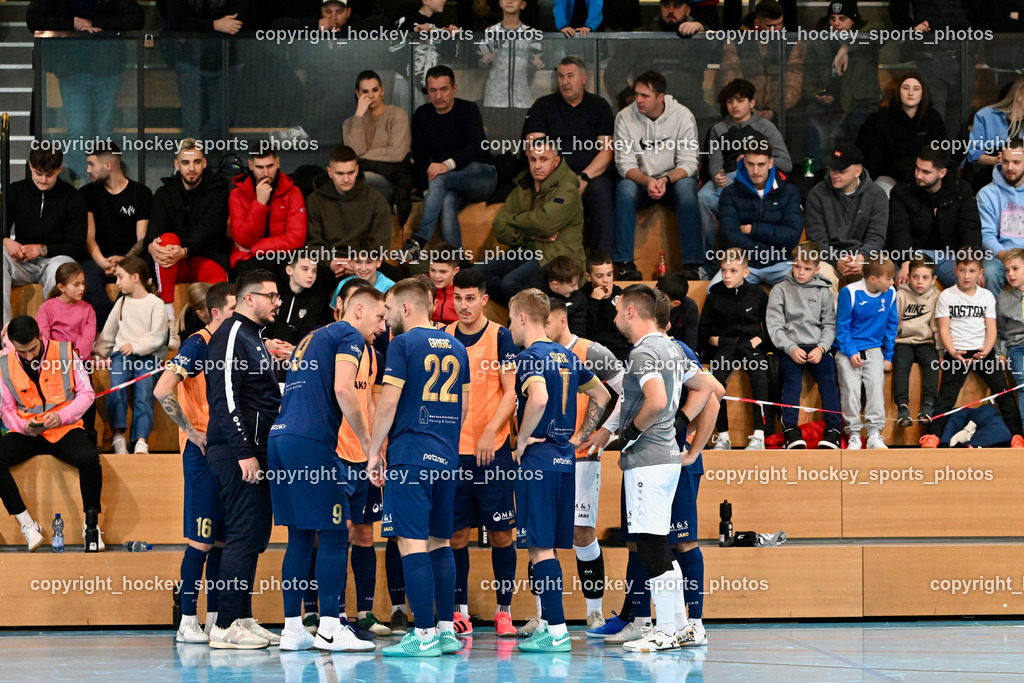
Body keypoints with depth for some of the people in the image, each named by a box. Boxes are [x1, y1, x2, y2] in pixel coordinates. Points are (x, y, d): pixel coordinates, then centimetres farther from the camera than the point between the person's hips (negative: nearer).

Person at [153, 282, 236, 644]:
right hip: (203, 452, -8)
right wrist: (192, 432, -16)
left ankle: (215, 620, 14)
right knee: (201, 540, -7)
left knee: (222, 538, 9)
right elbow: (162, 391, -19)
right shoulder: (197, 345, -10)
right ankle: (187, 623, -3)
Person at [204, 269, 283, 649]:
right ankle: (226, 626, -10)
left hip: (254, 452, 10)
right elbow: (226, 397, -18)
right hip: (237, 452, -10)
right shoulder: (231, 336, -10)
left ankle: (242, 618, 15)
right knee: (244, 534, -11)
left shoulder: (253, 337, 22)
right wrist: (244, 452, -22)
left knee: (255, 535, 11)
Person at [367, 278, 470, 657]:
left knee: (412, 543, -7)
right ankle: (447, 631, 12)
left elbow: (389, 402, -11)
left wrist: (374, 453, -3)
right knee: (440, 542, 13)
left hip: (410, 455, -7)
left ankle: (425, 636, -12)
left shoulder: (403, 344, -6)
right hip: (446, 457, 7)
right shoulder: (456, 348, 14)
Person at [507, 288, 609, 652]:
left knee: (540, 546, -5)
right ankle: (546, 624, 18)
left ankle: (557, 632, -8)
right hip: (565, 458, 8)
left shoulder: (529, 357, -11)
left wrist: (522, 441, -17)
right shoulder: (567, 356, 14)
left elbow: (539, 399, -29)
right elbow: (601, 395, 23)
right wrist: (579, 437, 22)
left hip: (538, 457, -8)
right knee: (548, 545, 14)